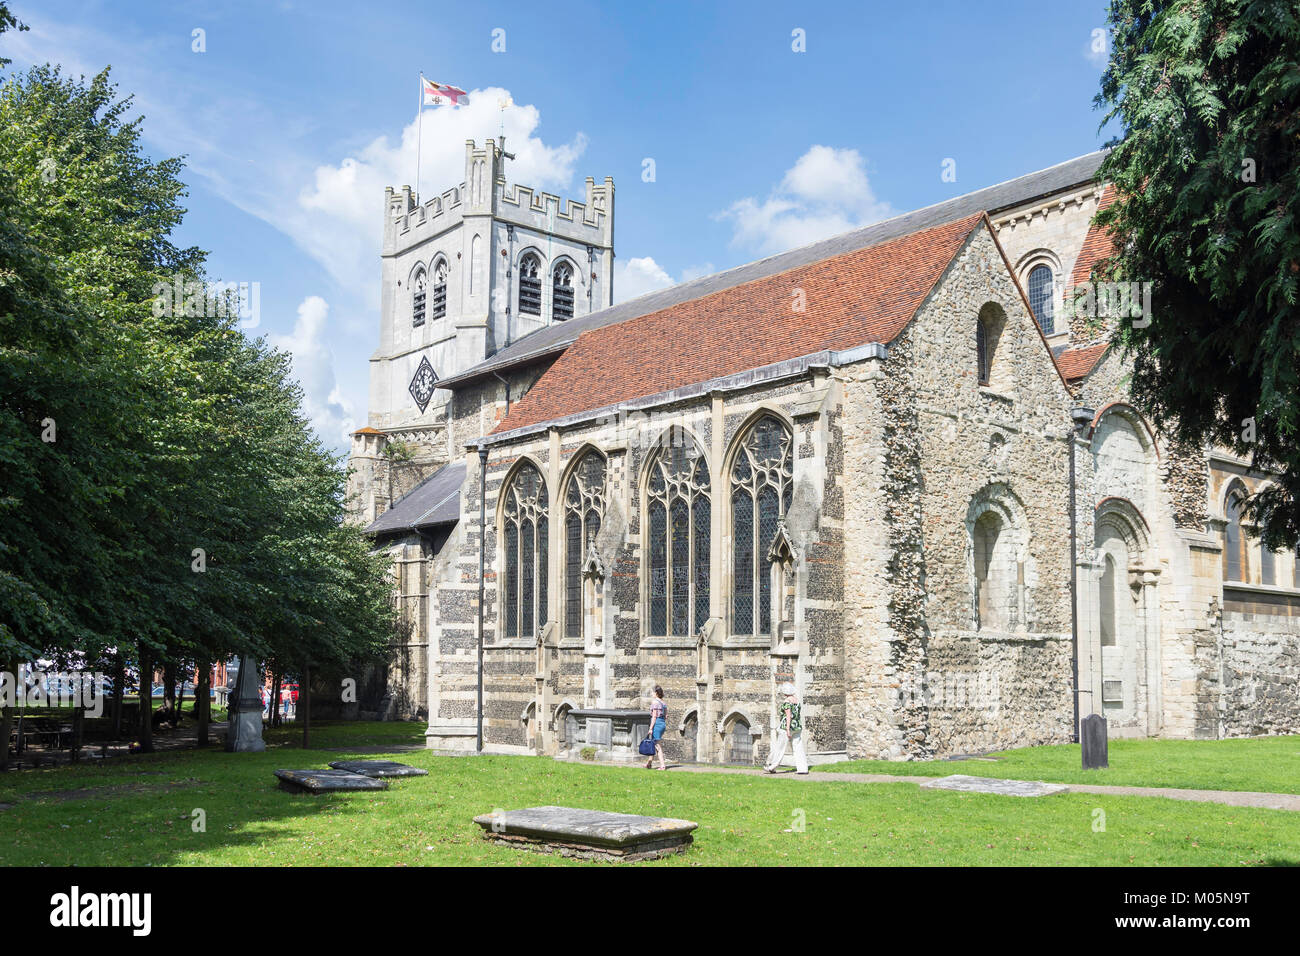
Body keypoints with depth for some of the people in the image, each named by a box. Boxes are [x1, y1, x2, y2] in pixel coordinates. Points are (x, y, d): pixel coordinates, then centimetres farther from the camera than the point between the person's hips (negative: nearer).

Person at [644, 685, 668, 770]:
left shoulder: (654, 702, -11)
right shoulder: (663, 702, 13)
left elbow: (654, 716, -16)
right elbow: (666, 715, 14)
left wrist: (651, 728, -15)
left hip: (656, 723, -9)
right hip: (663, 724, 9)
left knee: (658, 746, -4)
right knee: (653, 744, 17)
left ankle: (662, 765, -6)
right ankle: (649, 763, 23)